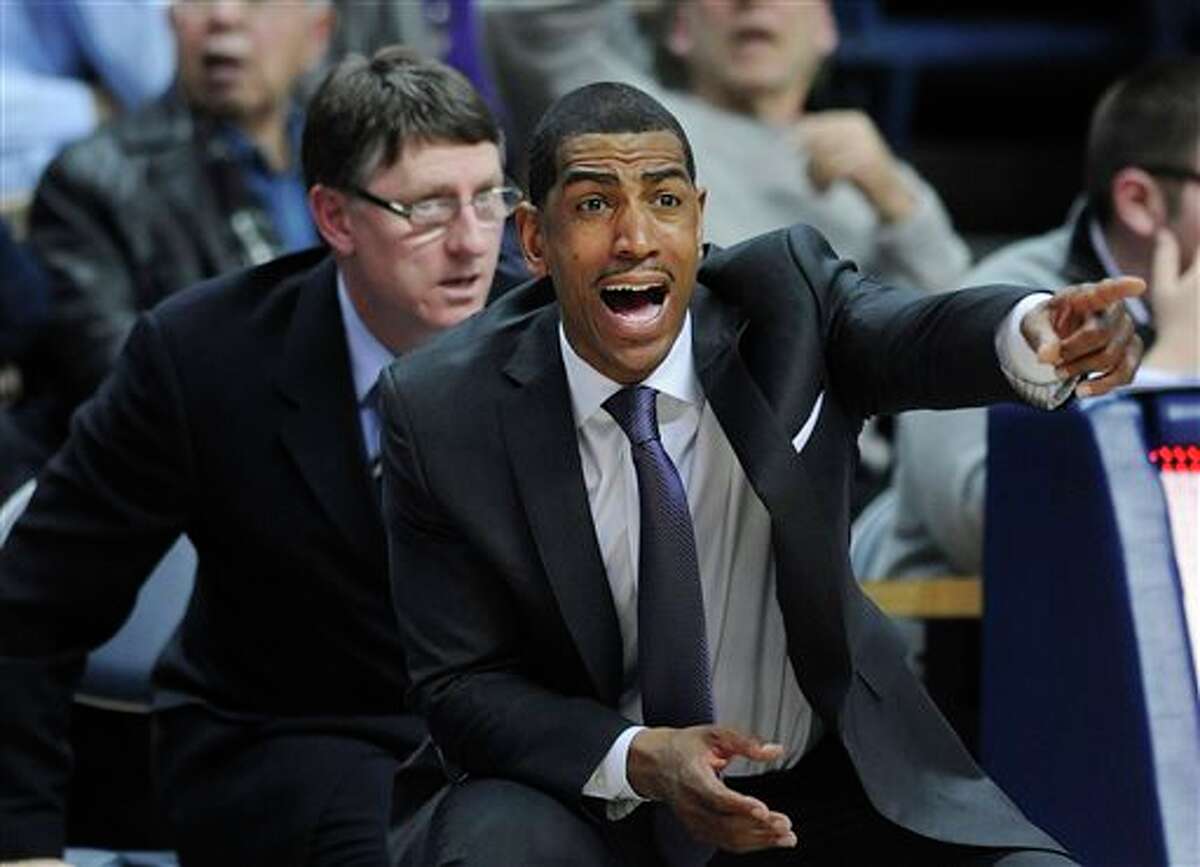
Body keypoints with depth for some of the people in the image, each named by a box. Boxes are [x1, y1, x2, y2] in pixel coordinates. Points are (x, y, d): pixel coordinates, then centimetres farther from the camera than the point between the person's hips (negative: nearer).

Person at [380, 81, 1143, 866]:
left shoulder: (783, 295, -9)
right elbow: (463, 685, -9)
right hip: (592, 793, -2)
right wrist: (638, 760, -27)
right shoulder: (442, 411, -11)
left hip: (835, 789, 2)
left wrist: (1039, 336, -55)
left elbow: (915, 338, -31)